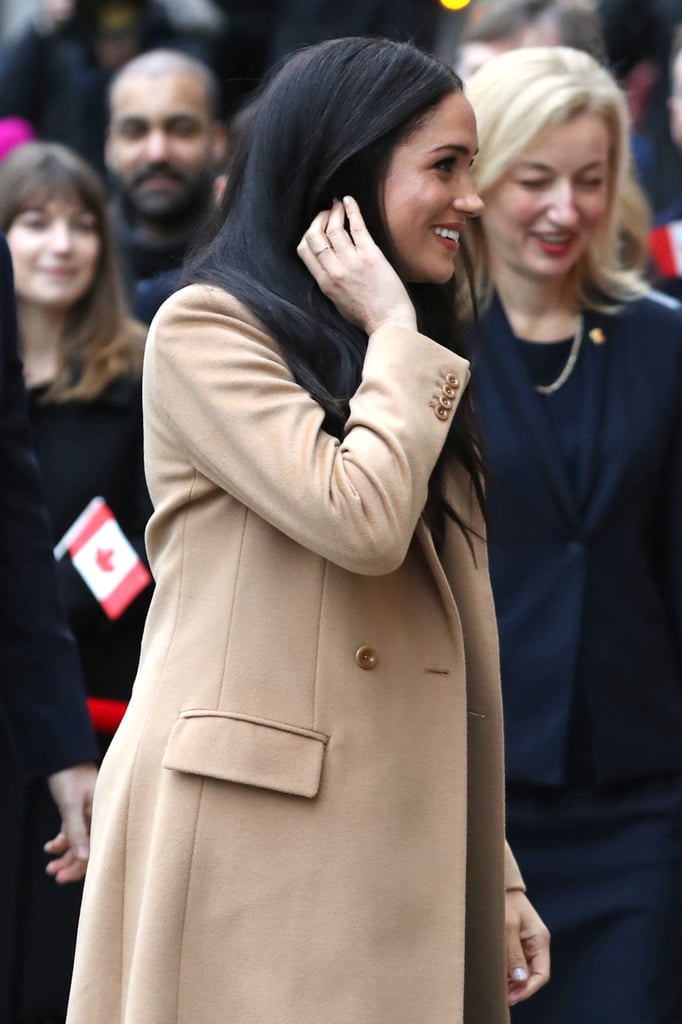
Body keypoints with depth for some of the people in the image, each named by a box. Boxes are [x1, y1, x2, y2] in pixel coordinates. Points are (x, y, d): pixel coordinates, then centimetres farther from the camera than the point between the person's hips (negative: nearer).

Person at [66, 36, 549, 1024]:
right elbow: (360, 520, -19)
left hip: (396, 846, 7)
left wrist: (496, 877, 11)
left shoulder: (393, 372, 21)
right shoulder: (204, 330, -4)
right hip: (253, 836, -7)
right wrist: (395, 335, -5)